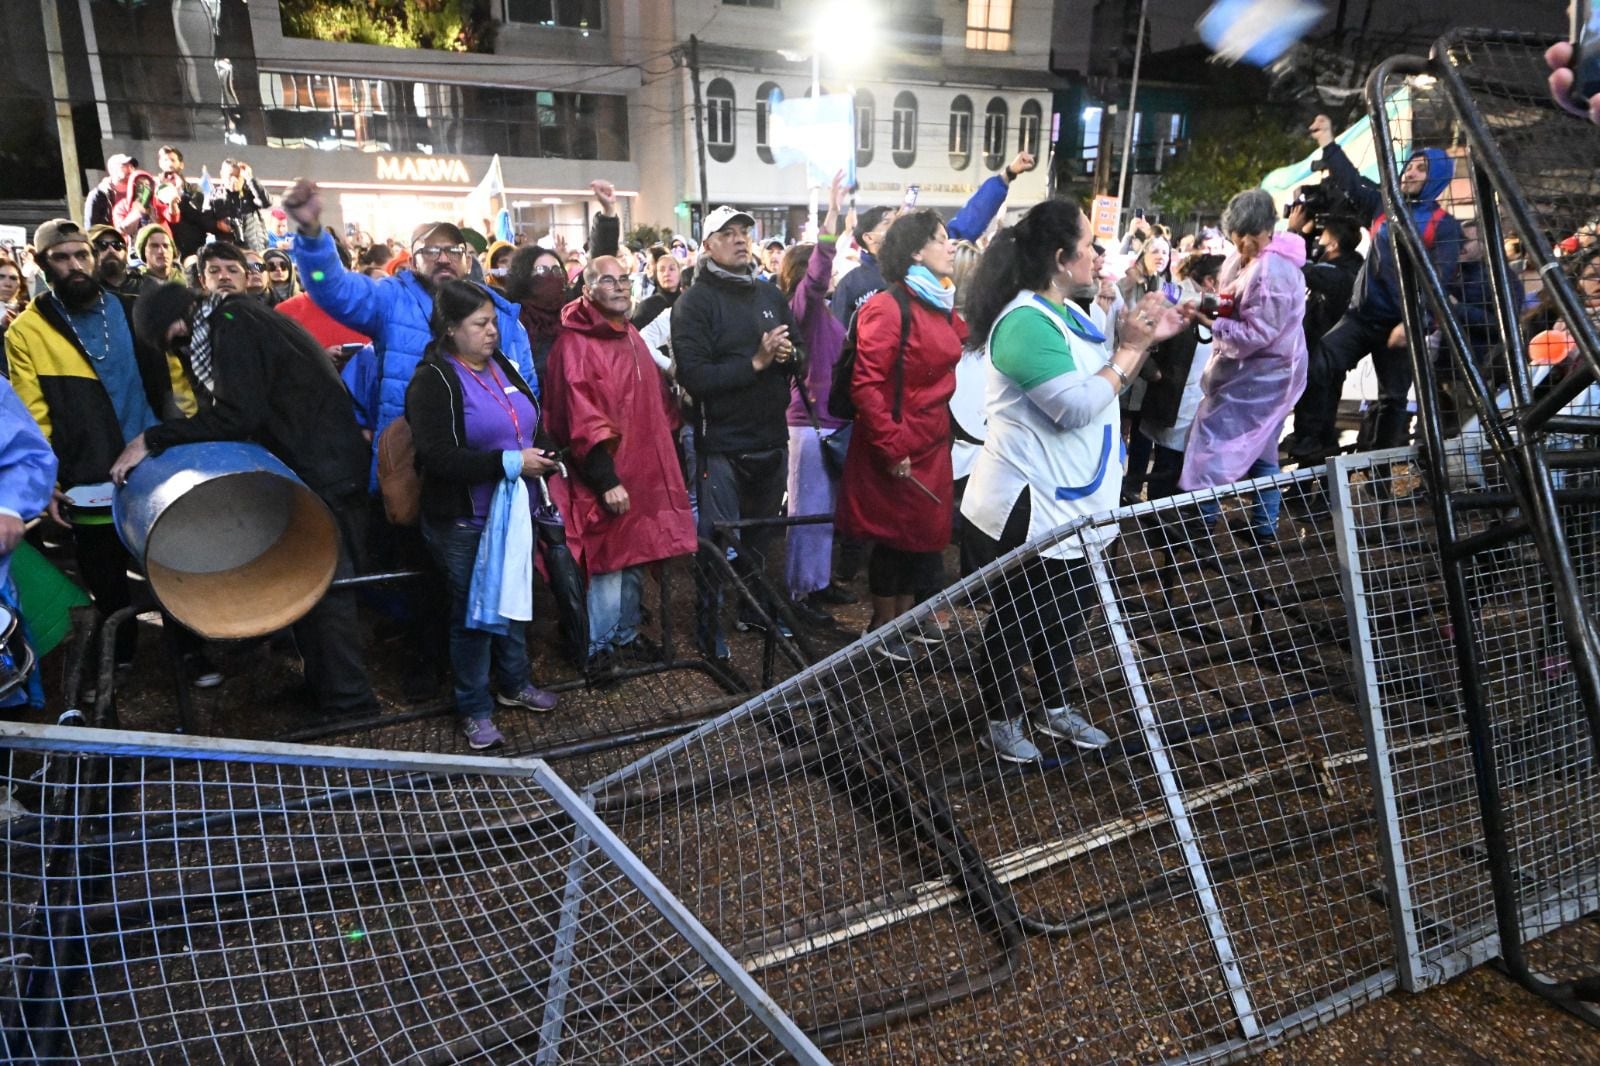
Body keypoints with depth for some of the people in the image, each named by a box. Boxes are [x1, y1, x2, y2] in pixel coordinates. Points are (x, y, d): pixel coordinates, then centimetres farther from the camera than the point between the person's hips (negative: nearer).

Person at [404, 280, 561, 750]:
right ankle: (475, 709, 21)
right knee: (471, 610, 6)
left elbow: (530, 425, 21)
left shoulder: (502, 366, 8)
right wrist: (509, 462, -25)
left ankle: (514, 683, 38)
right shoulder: (433, 380, -14)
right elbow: (435, 456, -24)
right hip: (464, 522, -6)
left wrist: (538, 457, 1)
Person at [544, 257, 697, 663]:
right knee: (608, 564, -3)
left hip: (644, 473, 8)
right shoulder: (575, 344, -12)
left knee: (635, 561, 16)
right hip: (608, 478, -8)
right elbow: (580, 419, -18)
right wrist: (606, 479, -22)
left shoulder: (632, 338, 15)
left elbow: (656, 402, 22)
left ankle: (626, 637, 32)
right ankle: (599, 652, 10)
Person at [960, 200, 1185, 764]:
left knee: (1066, 611, 21)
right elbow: (1078, 407, -27)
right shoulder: (1025, 323, -22)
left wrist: (1144, 341, 6)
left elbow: (1103, 385, 18)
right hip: (1027, 507, -10)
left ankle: (1054, 708, 39)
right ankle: (1002, 720, 27)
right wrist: (1130, 348, -17)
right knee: (1016, 619, 8)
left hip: (1070, 504, 10)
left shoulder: (1069, 312, 10)